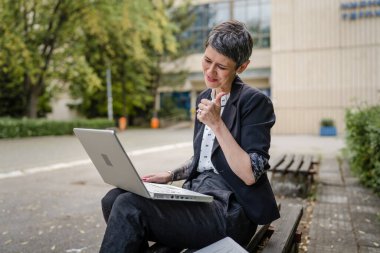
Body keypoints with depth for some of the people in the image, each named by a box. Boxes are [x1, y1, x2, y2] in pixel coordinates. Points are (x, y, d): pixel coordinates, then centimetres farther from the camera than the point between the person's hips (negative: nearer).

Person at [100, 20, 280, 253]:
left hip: (229, 209, -7)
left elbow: (250, 175, -16)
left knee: (128, 207, -25)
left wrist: (217, 124, -21)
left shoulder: (255, 101, -9)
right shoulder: (205, 98, 12)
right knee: (114, 199, -12)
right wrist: (171, 175, 6)